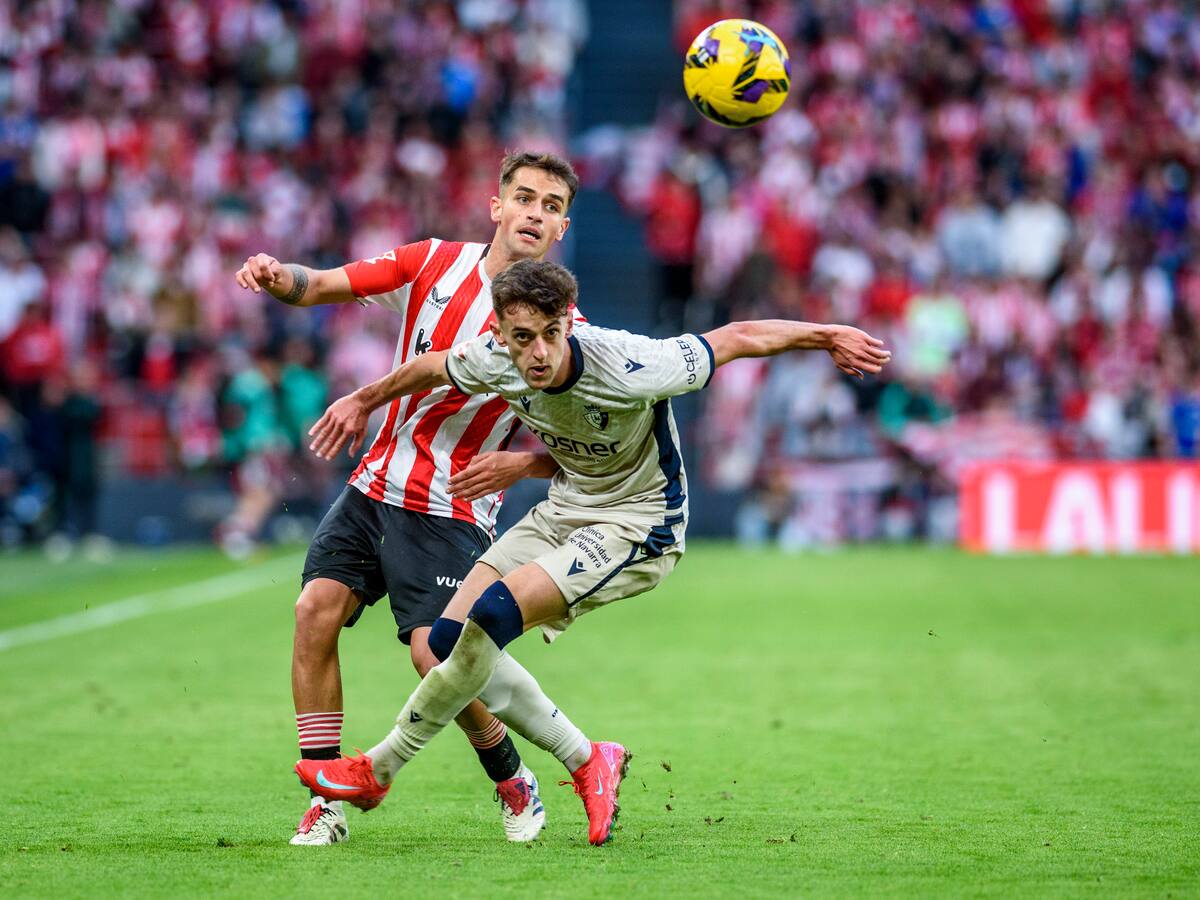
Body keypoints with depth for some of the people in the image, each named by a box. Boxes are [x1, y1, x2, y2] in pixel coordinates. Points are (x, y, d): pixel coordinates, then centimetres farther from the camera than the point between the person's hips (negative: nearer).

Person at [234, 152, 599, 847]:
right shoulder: (435, 262, 1)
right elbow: (320, 286, -1)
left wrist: (520, 464, -26)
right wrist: (277, 277, -24)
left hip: (453, 512, -4)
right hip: (374, 488, 4)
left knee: (437, 654, -18)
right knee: (316, 610, -13)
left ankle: (512, 783, 11)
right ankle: (328, 803, -5)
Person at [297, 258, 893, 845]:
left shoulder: (626, 367, -30)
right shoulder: (493, 360, -14)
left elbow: (737, 339, -17)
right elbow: (434, 369, 11)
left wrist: (829, 336, -7)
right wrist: (362, 401, 25)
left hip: (638, 524, -7)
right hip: (565, 509, 7)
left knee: (493, 615, -24)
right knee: (448, 639, -4)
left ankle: (378, 769, -9)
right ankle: (587, 762, 9)